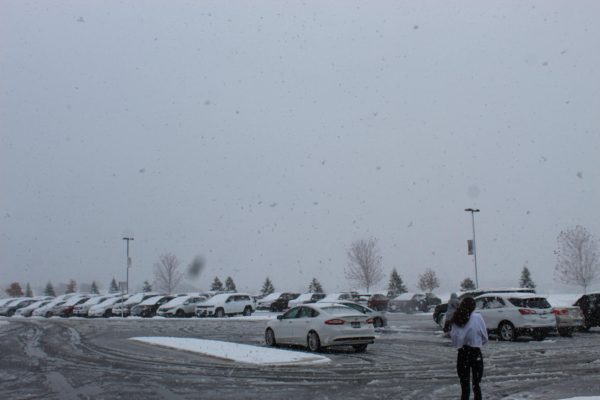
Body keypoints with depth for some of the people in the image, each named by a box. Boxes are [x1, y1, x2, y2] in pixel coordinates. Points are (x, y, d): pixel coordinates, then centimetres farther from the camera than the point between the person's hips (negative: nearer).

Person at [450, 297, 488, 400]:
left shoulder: (456, 320, -2)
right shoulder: (477, 317, -8)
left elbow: (453, 337, -5)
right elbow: (485, 337, -2)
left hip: (462, 354, 2)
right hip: (475, 353, -2)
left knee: (464, 385, 9)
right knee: (476, 385, 6)